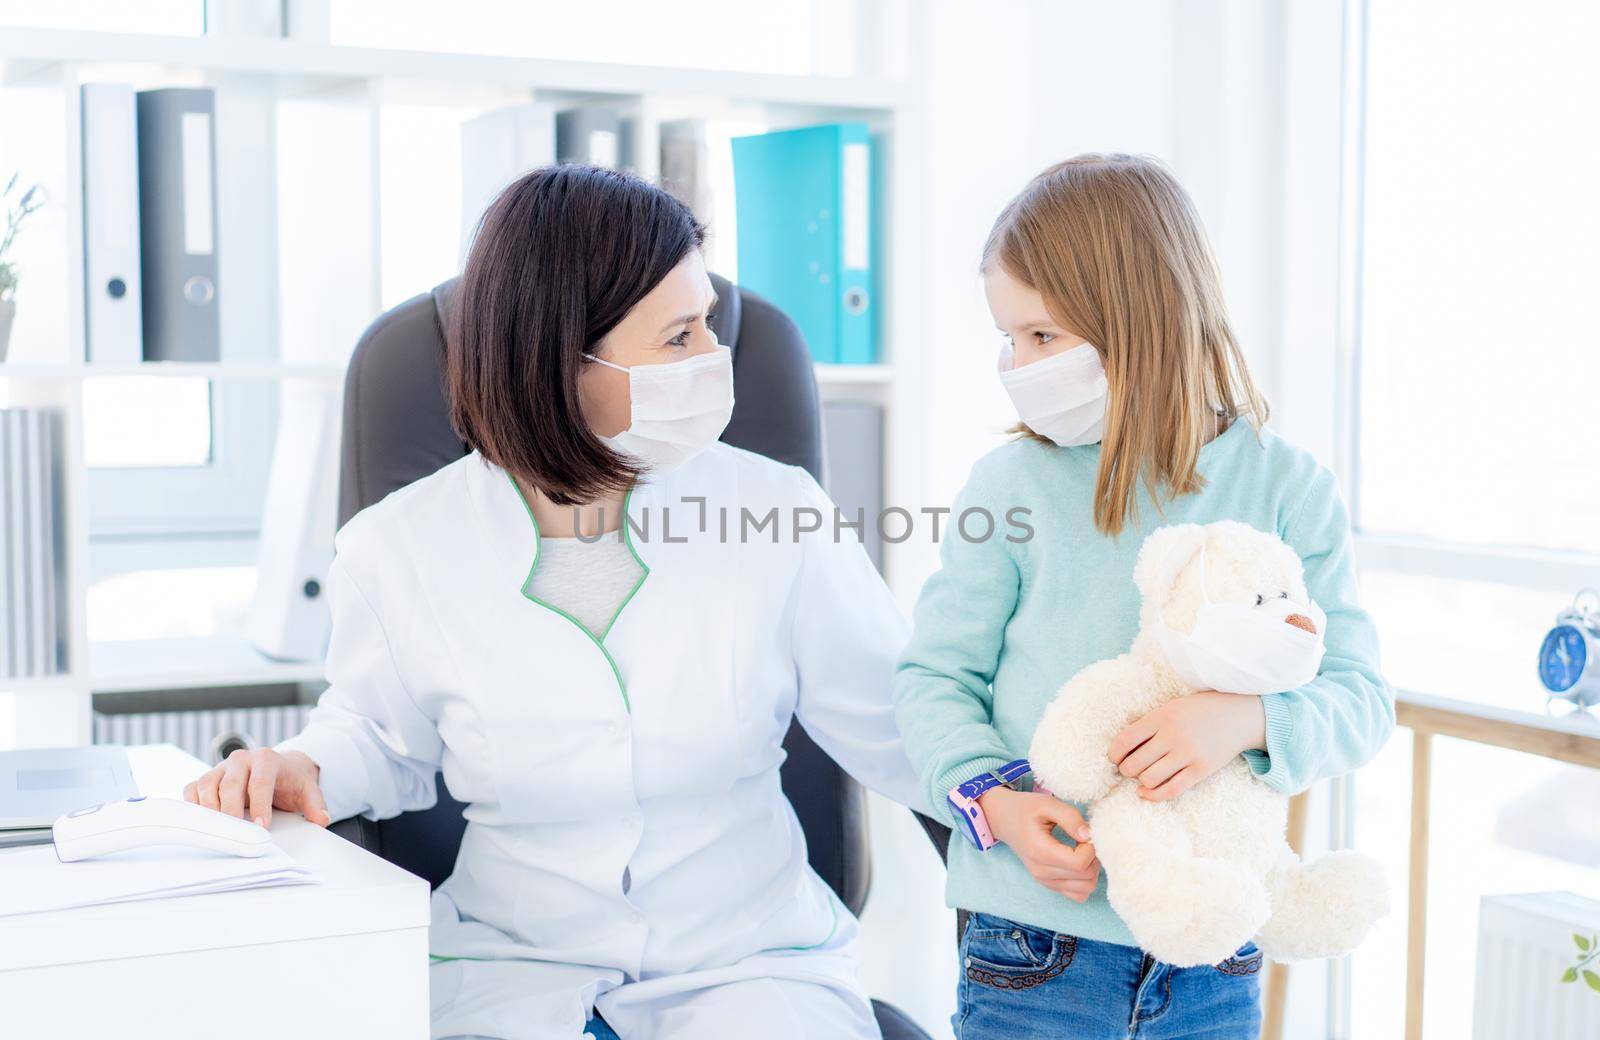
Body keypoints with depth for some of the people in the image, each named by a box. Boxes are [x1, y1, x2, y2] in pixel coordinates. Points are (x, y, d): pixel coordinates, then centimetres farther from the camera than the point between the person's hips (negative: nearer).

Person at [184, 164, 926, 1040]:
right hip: (510, 965, 0)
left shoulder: (775, 513, -7)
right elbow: (382, 732, 13)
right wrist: (305, 770, -6)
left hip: (747, 960, 1)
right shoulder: (401, 550, -6)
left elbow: (892, 724, 2)